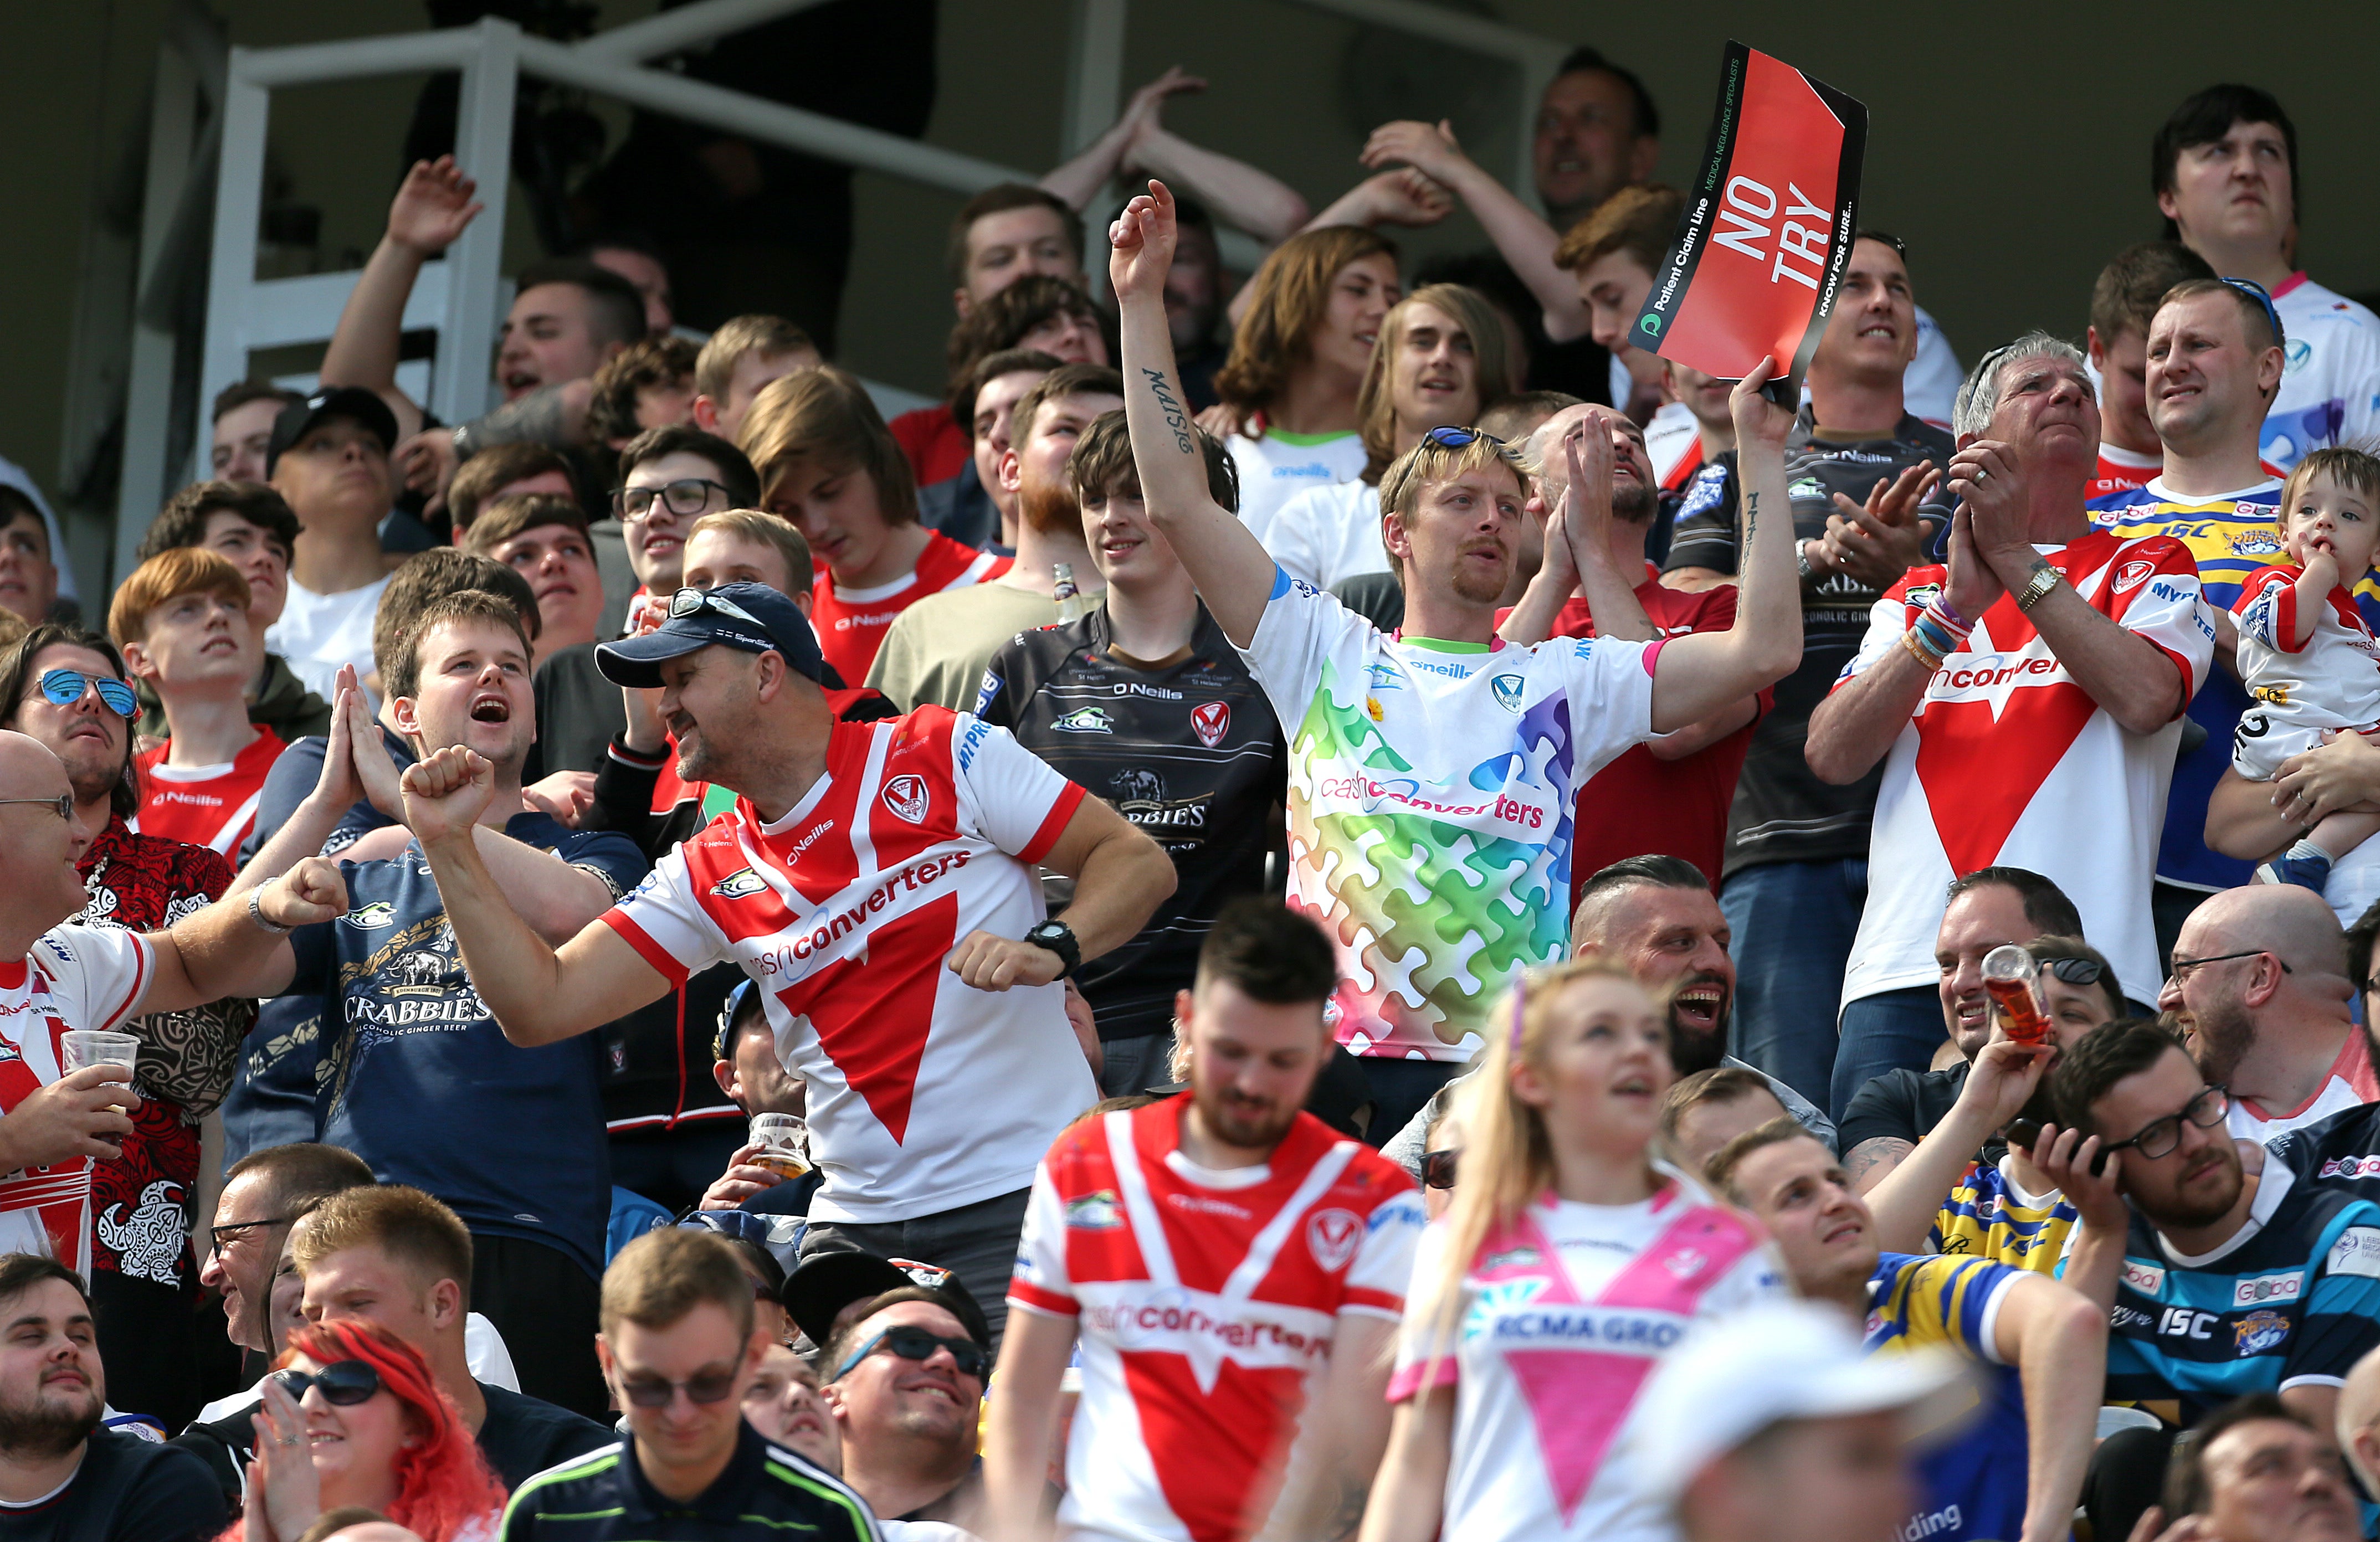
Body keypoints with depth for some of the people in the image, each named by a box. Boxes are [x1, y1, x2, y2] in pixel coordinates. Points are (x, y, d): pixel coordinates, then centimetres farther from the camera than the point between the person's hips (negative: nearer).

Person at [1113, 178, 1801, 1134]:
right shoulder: (1327, 657, 14)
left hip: (1503, 1081, 0)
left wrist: (1762, 454, 3)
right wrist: (1142, 300, 8)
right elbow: (1179, 507, 10)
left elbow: (1764, 652, 4)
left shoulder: (1564, 683, 13)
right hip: (1329, 1067, 0)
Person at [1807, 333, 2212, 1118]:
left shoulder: (2145, 568, 17)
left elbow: (2146, 696, -5)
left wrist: (2016, 561, -2)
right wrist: (1955, 608, -2)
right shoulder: (1916, 595, 23)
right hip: (1903, 970, 2)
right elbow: (1832, 755, 7)